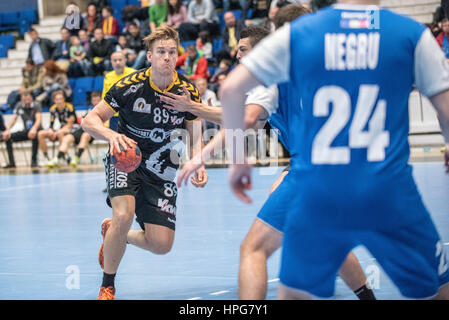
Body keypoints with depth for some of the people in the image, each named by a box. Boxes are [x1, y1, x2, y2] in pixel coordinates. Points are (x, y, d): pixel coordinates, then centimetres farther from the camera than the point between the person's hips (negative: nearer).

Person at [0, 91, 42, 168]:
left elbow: (39, 119, -26)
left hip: (36, 130, -5)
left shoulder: (36, 105, -12)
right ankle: (11, 162, -16)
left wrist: (34, 129, -48)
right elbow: (14, 118, -4)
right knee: (7, 136, -15)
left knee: (34, 136, -41)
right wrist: (7, 129, -23)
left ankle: (34, 160, -28)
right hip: (26, 131, 5)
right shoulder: (19, 106, 1)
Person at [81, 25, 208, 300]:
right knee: (124, 215, -30)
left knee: (162, 245, -6)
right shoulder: (130, 86, -16)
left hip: (161, 169, 3)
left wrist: (198, 165, -20)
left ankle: (115, 234, 28)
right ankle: (107, 287, -8)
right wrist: (112, 135, -34)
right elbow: (90, 120, -12)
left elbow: (195, 137, 0)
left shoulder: (188, 92, -10)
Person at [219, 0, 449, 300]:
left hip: (315, 197, 1)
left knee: (294, 291, 19)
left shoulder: (295, 33, 5)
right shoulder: (414, 34, 1)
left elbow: (231, 89, 2)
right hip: (389, 194, -1)